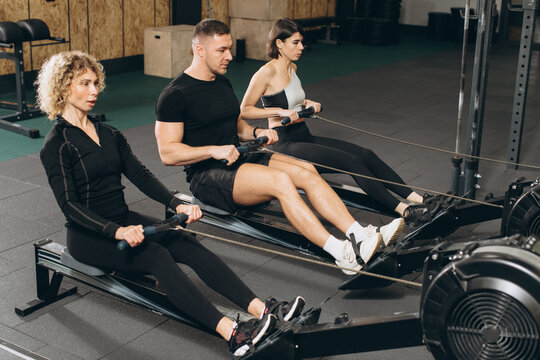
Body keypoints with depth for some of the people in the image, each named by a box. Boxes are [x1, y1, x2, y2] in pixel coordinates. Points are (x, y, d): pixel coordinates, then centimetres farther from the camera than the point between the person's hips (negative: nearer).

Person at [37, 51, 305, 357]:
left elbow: (140, 175, 4)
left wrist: (177, 204, -12)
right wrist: (117, 231, -32)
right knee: (156, 256, -31)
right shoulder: (57, 145, -9)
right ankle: (232, 333, -46)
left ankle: (261, 309, -32)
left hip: (123, 220, 6)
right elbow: (69, 204, -18)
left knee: (187, 244, -19)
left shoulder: (108, 134, 12)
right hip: (89, 234, -6)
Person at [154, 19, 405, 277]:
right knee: (281, 181, -31)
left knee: (307, 172, -15)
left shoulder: (222, 82, 15)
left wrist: (256, 133, 4)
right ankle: (343, 254, -37)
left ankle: (358, 235, -25)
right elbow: (167, 153, -15)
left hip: (238, 160, 8)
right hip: (206, 174, -8)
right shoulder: (174, 95, -11)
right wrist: (213, 150, -25)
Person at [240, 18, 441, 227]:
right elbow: (244, 110, -13)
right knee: (352, 161, -24)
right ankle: (405, 212, -27)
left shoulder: (292, 68, 13)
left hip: (304, 137, 9)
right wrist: (280, 111, -20)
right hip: (286, 145, -9)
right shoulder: (267, 72, -13)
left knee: (366, 154, -9)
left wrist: (306, 103, 10)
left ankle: (417, 199, -15)